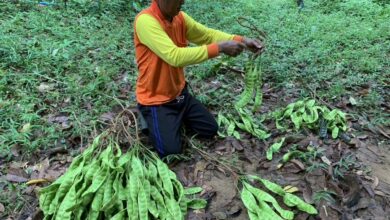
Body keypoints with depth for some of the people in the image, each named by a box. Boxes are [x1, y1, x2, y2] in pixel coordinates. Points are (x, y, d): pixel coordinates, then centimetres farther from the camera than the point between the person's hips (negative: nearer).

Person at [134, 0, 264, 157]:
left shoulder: (179, 17, -2)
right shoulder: (145, 20, -27)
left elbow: (208, 34, 3)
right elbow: (174, 56, -35)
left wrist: (242, 41, -12)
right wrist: (219, 48, -32)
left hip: (179, 93, 7)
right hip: (155, 99, -7)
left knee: (211, 130, 7)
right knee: (171, 150, -15)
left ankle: (175, 118, 27)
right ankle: (151, 119, 13)